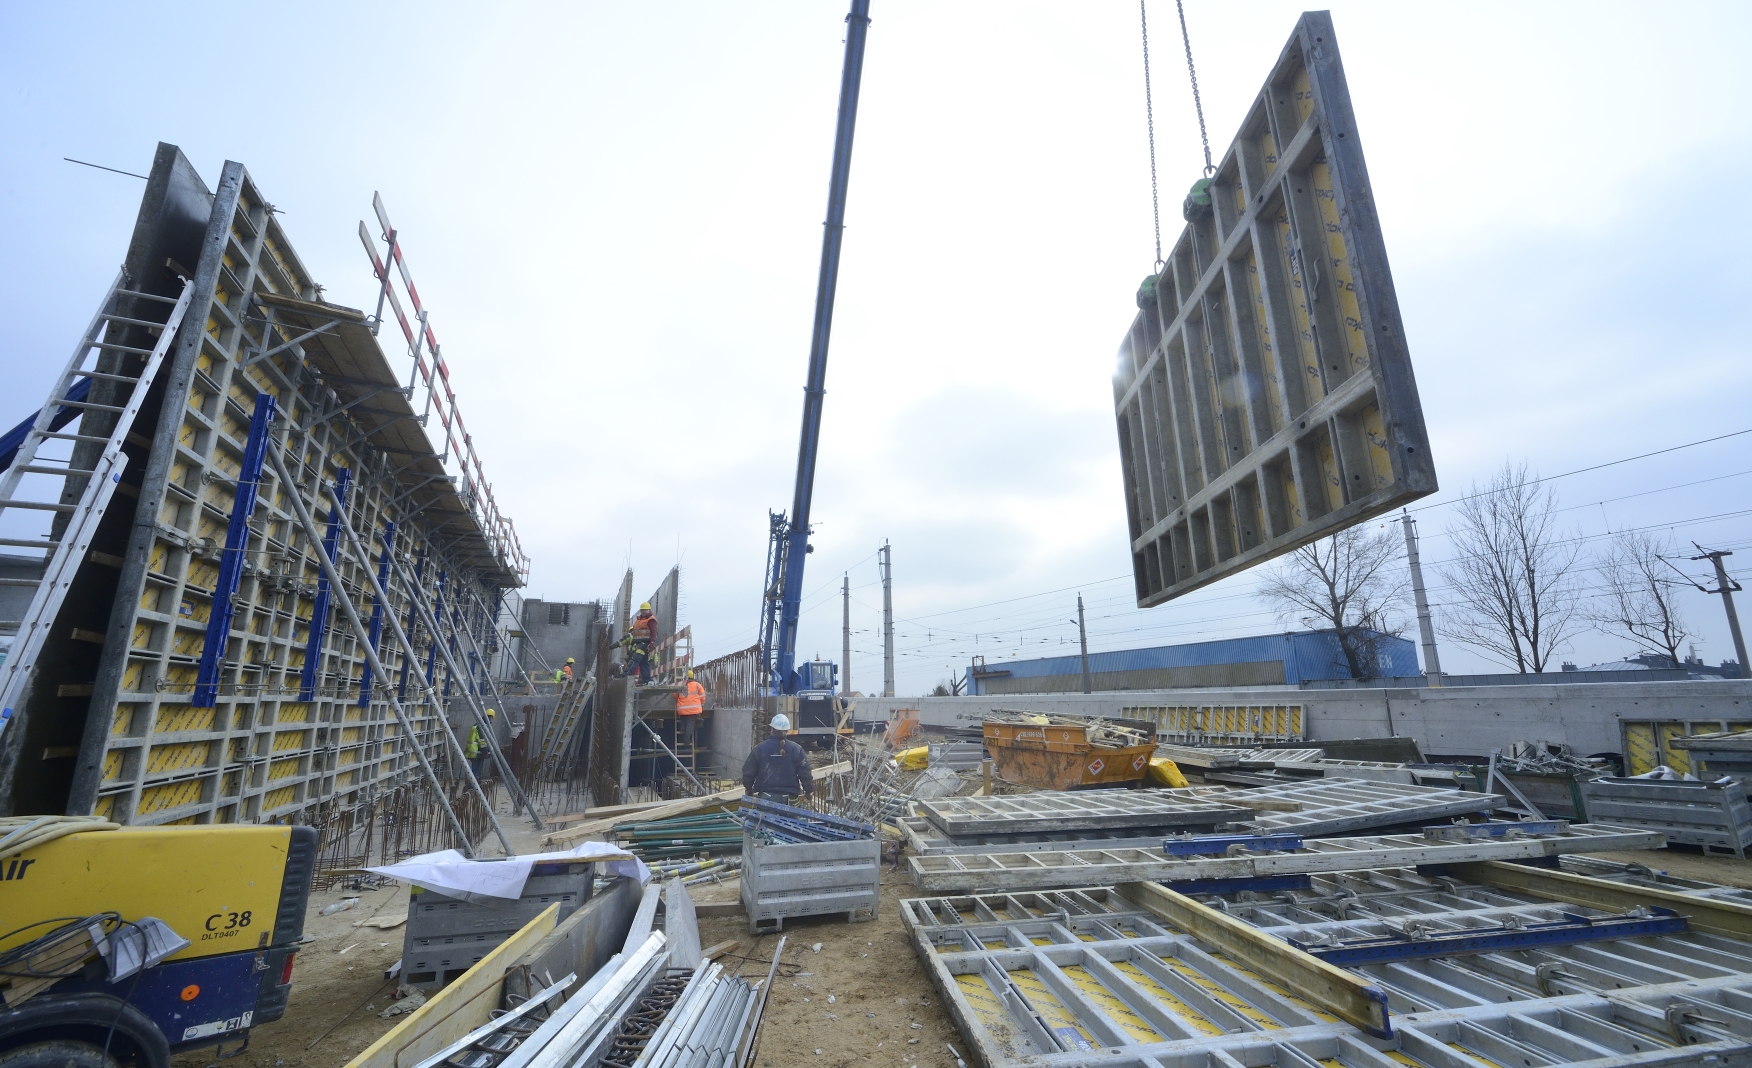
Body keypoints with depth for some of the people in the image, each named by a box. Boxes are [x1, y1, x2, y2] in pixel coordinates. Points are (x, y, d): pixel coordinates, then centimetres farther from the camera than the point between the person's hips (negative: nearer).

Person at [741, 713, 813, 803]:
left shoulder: (760, 748, -4)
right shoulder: (796, 749, -4)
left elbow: (748, 772, 5)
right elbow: (805, 774, -1)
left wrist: (749, 789, 22)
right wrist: (809, 790, 14)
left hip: (765, 796, 0)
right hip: (789, 798, 0)